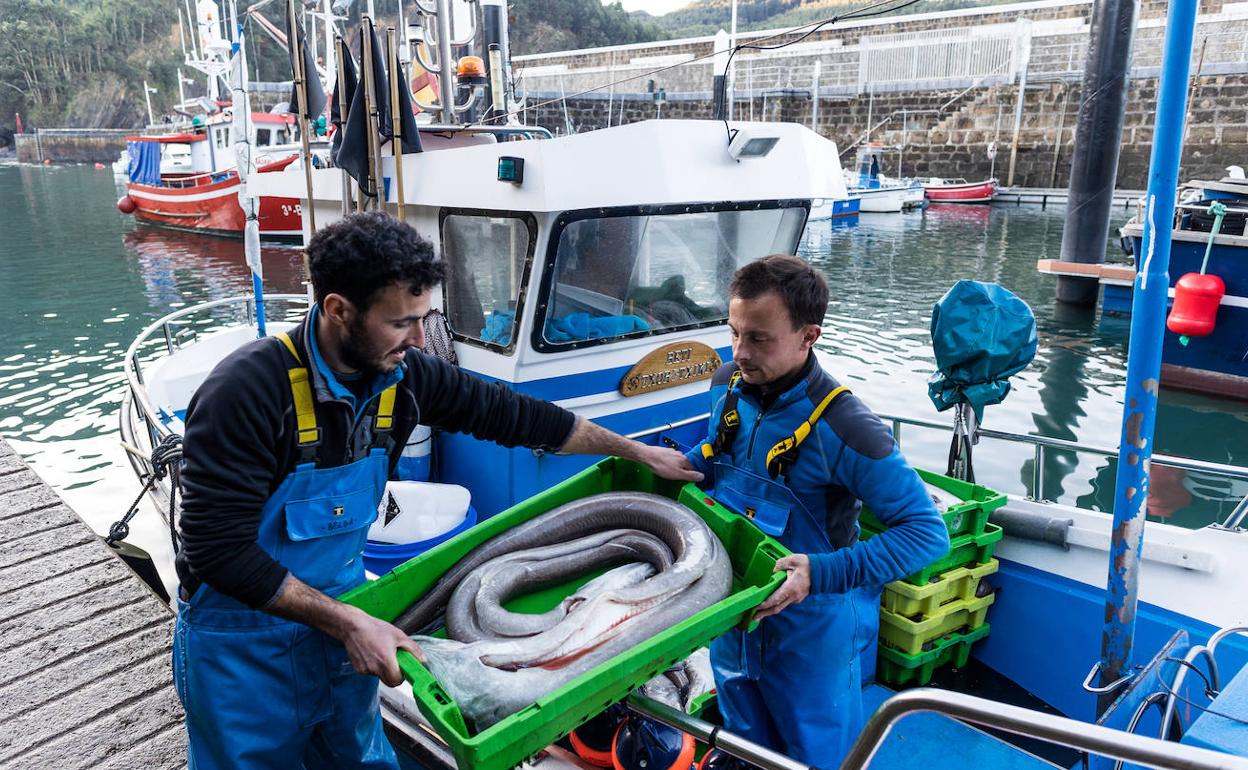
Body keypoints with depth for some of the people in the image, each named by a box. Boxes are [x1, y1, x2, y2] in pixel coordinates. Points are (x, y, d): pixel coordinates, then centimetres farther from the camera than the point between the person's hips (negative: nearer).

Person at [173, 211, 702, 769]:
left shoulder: (401, 374, -12)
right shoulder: (248, 391, -28)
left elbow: (508, 415, -1)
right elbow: (219, 550, -26)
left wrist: (638, 452, 6)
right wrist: (346, 623, -28)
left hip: (340, 615, 5)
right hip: (243, 642, -5)